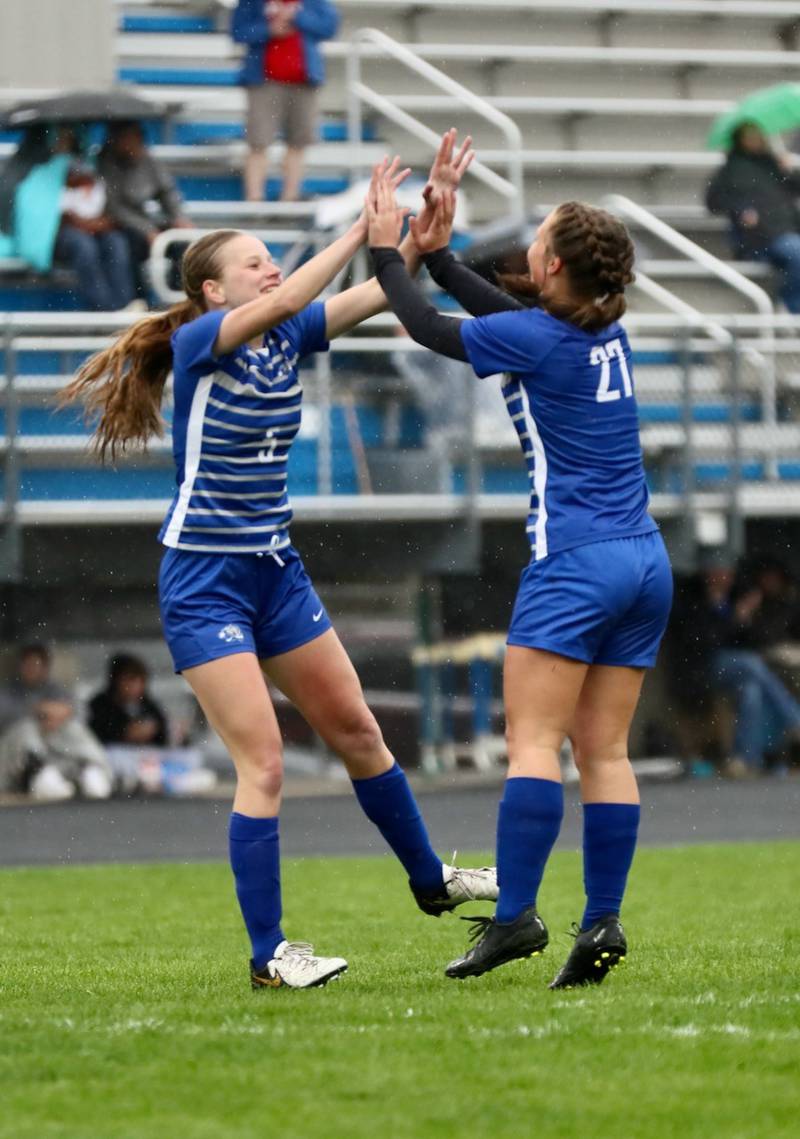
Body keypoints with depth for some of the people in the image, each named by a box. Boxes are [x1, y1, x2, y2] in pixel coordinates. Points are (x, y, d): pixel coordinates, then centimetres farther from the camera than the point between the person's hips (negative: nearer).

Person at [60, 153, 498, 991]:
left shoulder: (286, 340, 4)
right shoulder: (198, 343, -14)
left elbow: (379, 291, -4)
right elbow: (286, 300, -30)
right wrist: (363, 225, -29)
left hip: (276, 572, 7)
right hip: (204, 583, -7)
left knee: (355, 730, 16)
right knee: (262, 762, -11)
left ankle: (431, 881, 34)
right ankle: (268, 956, -5)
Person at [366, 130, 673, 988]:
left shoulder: (535, 340, -10)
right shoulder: (606, 331, 10)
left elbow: (431, 330, 5)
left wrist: (388, 249, 17)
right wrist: (436, 250, 28)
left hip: (573, 562, -7)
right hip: (645, 563, 7)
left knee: (533, 739, -9)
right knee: (604, 749, 4)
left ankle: (515, 914, -17)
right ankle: (602, 921, -2)